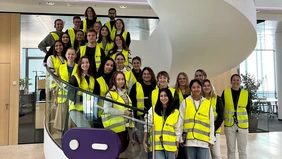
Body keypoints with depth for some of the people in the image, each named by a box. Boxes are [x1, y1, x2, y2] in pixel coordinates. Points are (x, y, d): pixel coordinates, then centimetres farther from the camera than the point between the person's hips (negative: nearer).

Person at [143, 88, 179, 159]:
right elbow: (147, 126, 5)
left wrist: (177, 147, 6)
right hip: (157, 145, -1)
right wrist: (144, 142, 1)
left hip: (170, 146, 1)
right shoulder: (152, 110, 3)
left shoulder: (176, 112, 4)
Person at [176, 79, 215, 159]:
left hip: (204, 141, 1)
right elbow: (180, 121, 4)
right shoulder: (185, 102, 3)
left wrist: (211, 139, 6)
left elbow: (211, 123, 10)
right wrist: (179, 138, 2)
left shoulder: (208, 103, 7)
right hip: (189, 141, -1)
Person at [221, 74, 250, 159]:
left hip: (242, 125, 0)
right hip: (229, 125, 0)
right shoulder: (225, 92, -2)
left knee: (242, 150, 10)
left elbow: (248, 109, 7)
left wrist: (243, 118, 3)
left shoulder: (246, 93, -1)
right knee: (231, 150, 11)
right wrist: (225, 117, -1)